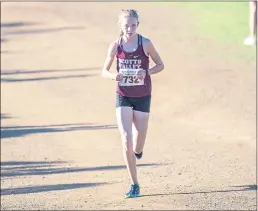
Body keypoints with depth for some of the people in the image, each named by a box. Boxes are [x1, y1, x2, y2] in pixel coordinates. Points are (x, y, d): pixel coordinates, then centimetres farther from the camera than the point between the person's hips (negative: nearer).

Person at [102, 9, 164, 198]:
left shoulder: (145, 44, -8)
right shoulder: (116, 46, -4)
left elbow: (160, 65, 3)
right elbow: (105, 71, 5)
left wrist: (147, 72, -17)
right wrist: (114, 76, -18)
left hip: (142, 97, 0)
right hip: (123, 97, 0)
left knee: (137, 147, 5)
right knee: (126, 140, -13)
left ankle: (137, 151, 45)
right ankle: (134, 184, -4)